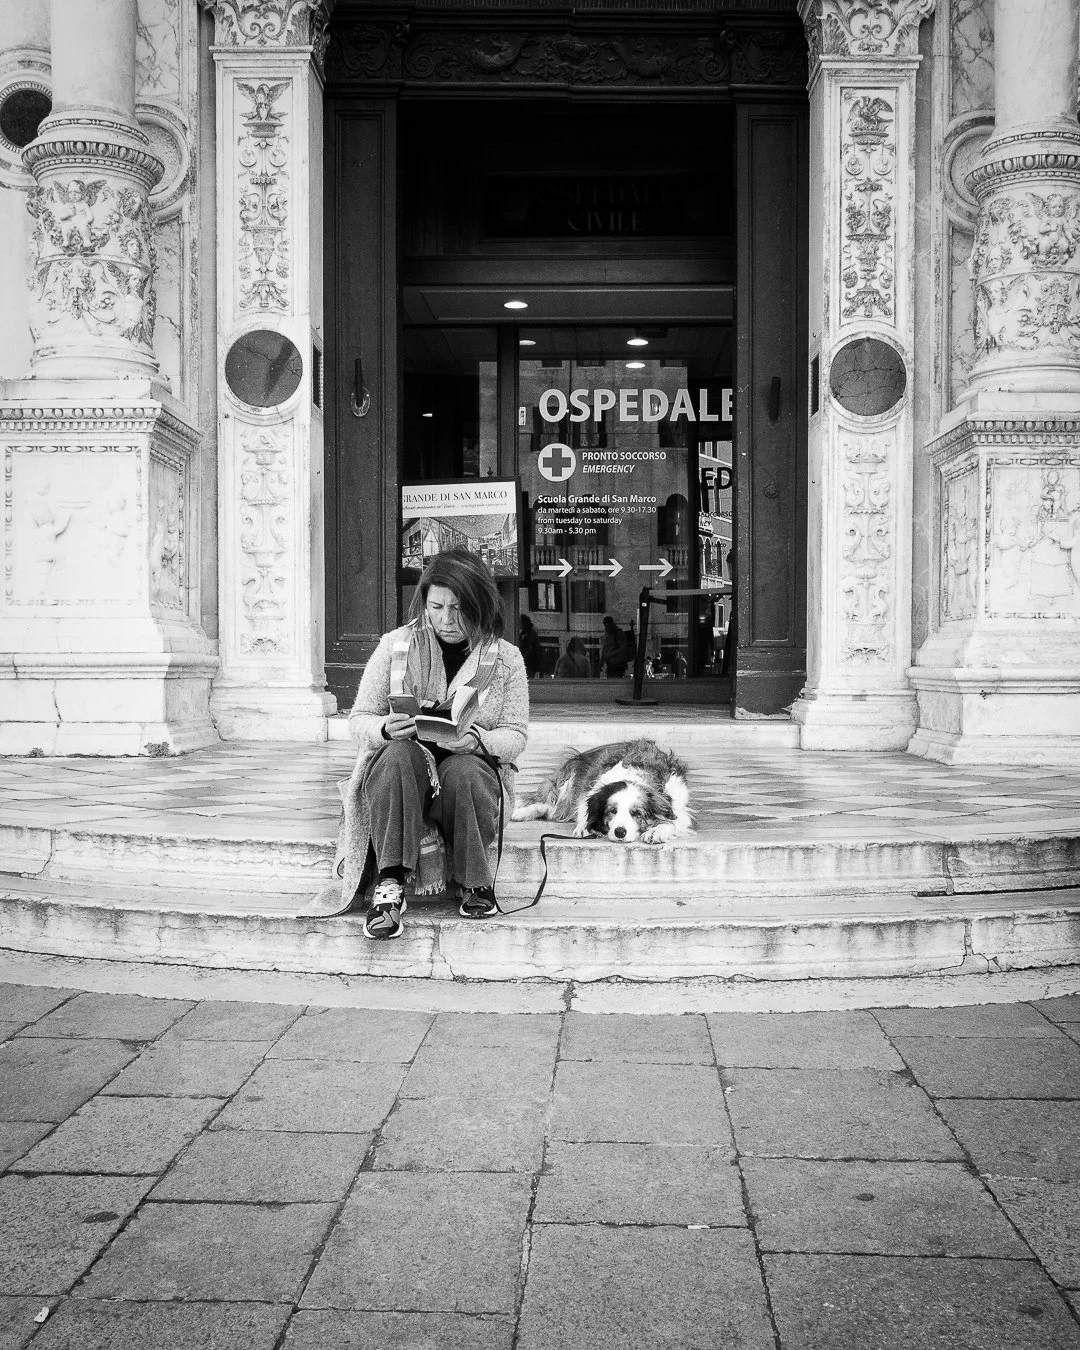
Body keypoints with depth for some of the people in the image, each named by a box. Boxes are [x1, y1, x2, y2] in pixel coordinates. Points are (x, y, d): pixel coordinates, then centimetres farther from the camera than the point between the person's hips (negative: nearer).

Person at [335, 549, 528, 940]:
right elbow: (359, 719, 3)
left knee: (464, 771, -36)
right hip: (397, 772, 0)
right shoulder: (394, 645, 3)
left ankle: (475, 883, -16)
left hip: (473, 767, 0)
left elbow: (515, 735, 1)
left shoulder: (506, 658, 3)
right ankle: (389, 884, -37)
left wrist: (477, 740, -22)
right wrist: (386, 729, -22)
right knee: (398, 756, -35)